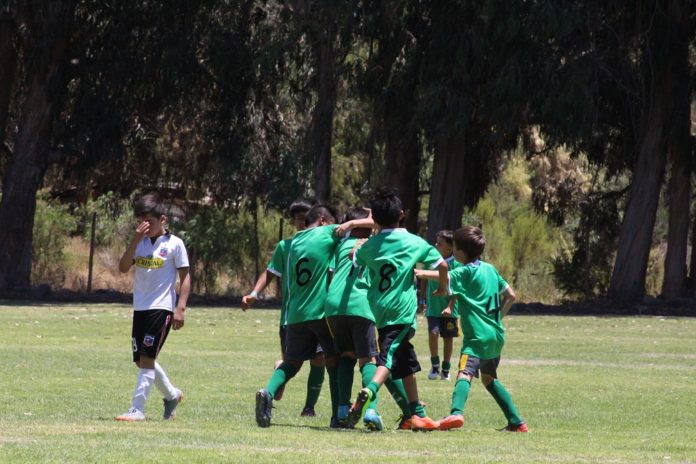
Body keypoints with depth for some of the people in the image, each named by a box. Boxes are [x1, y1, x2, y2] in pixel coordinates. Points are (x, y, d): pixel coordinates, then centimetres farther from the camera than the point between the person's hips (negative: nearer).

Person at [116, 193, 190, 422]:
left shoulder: (174, 244, -4)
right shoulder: (139, 243, 10)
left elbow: (185, 277, -4)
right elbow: (123, 268, -3)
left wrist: (180, 308, -12)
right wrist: (135, 240, -11)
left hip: (162, 308, -7)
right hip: (140, 307, 7)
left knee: (147, 357, -13)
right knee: (141, 359, 12)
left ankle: (137, 409, -14)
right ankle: (172, 394, 33)